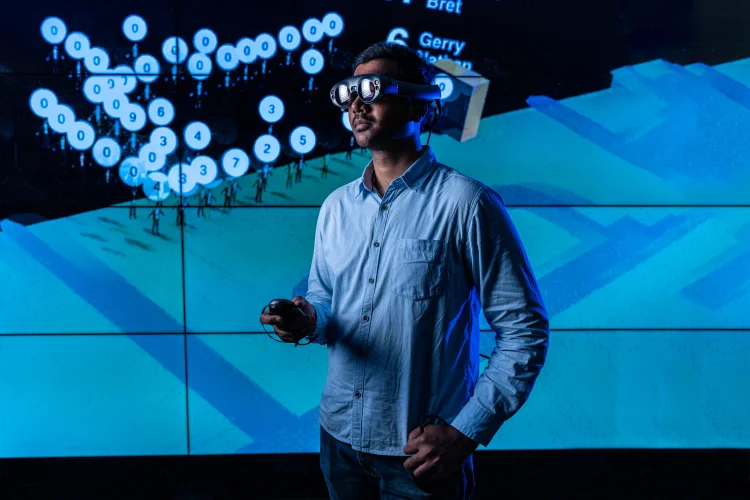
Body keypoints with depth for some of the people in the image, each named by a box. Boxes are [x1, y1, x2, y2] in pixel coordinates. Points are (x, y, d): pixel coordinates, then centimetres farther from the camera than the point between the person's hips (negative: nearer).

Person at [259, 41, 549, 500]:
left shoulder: (466, 203, -15)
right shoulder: (335, 206, 4)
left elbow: (525, 328, -13)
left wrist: (467, 432, -15)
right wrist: (309, 320, -8)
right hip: (339, 435, 6)